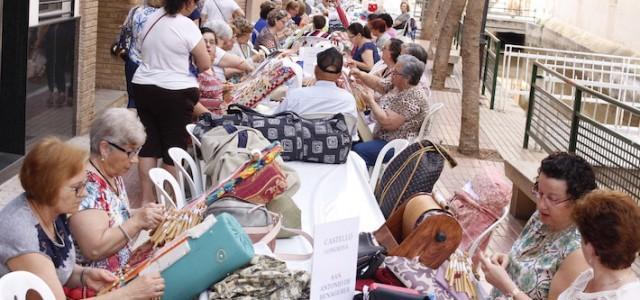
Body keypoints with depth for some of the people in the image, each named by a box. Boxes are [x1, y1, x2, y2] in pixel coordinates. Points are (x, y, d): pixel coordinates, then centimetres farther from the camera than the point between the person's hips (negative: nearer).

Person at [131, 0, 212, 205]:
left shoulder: (152, 19, 5)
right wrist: (191, 56, 13)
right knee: (175, 146, 3)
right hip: (175, 93, -6)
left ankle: (147, 198, 13)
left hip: (143, 87, 6)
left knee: (149, 143, 10)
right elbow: (205, 65, -7)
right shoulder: (187, 26, -15)